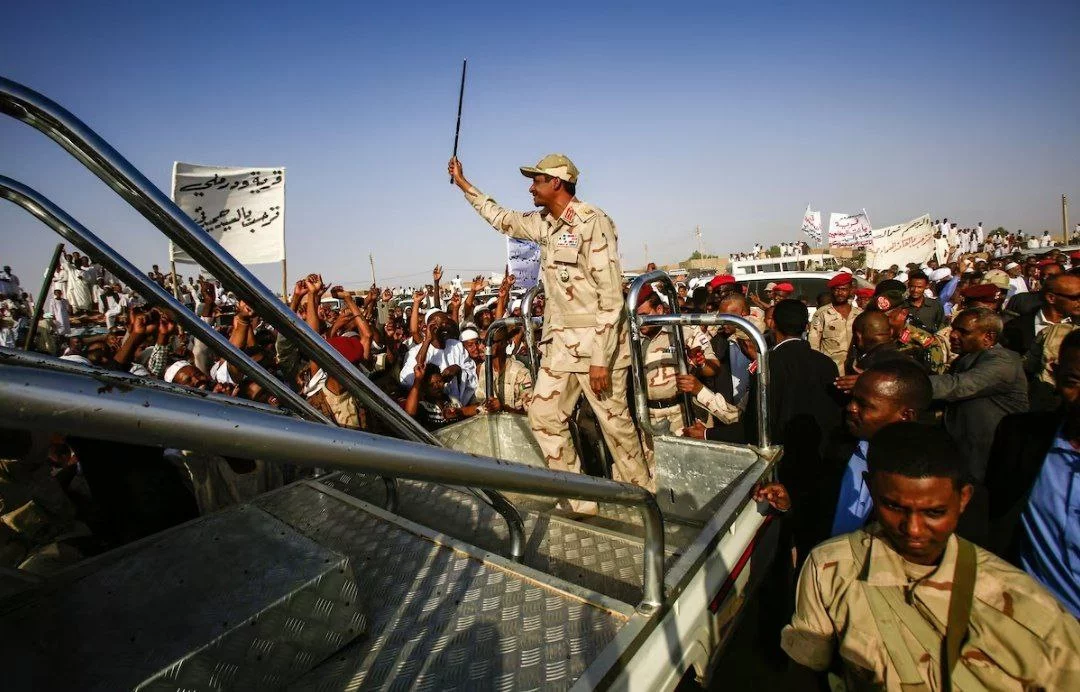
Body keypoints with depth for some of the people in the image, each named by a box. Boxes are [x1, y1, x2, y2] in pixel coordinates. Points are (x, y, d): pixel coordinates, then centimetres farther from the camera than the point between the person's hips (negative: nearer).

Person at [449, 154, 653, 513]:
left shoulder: (593, 222, -14)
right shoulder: (544, 224, 11)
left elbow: (611, 297, -18)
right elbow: (502, 219, 29)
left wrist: (601, 359, -21)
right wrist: (463, 183, 31)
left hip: (597, 339, -8)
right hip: (560, 341, 8)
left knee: (615, 422, 2)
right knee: (543, 416, 5)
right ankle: (579, 502, 18)